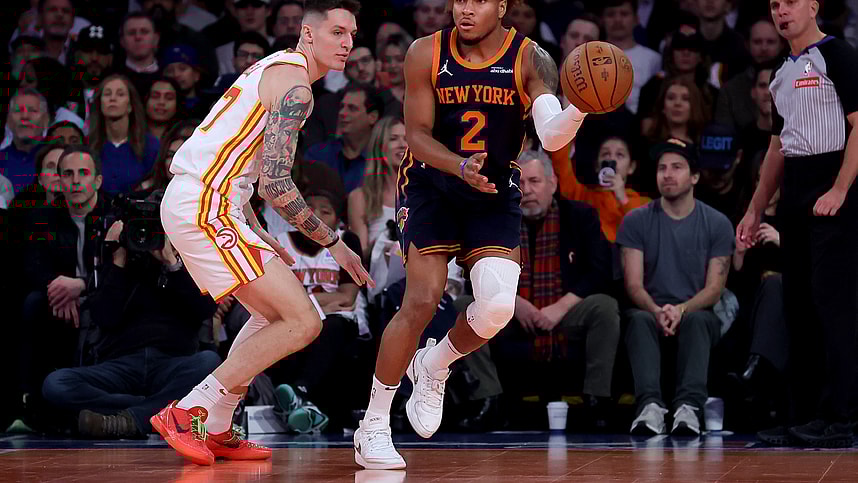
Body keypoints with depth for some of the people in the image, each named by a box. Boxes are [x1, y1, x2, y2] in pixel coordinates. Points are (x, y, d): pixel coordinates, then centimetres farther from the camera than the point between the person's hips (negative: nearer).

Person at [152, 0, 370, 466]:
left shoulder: (274, 69, 22)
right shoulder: (295, 85, -10)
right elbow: (275, 182, -17)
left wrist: (259, 239, 27)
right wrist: (333, 243, -9)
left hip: (187, 201, 11)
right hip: (206, 206, -11)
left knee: (275, 314, 22)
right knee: (303, 322, -12)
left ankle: (214, 429, 19)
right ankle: (187, 413, -9)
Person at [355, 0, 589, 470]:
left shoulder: (531, 60, -13)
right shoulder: (426, 54, -11)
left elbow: (551, 136, -26)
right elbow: (417, 135, -10)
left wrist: (581, 108, -49)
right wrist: (460, 166, -31)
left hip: (495, 191, 1)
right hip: (431, 186, -1)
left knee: (498, 308, -16)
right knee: (422, 302, -12)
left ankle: (433, 368, 17)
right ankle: (373, 428, 0)